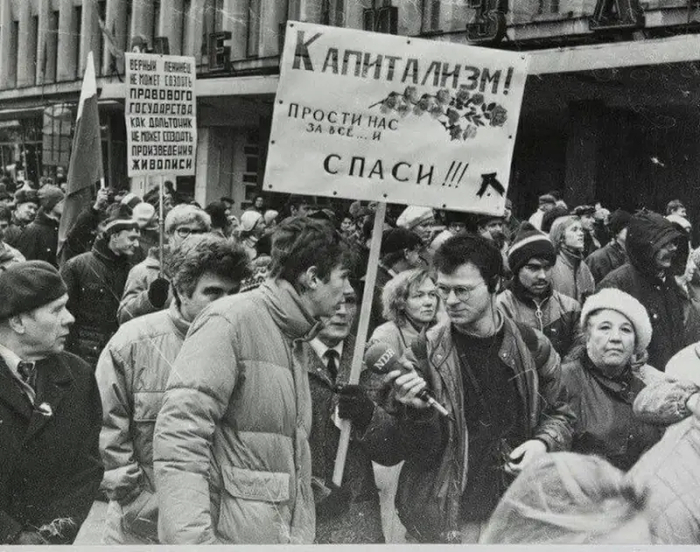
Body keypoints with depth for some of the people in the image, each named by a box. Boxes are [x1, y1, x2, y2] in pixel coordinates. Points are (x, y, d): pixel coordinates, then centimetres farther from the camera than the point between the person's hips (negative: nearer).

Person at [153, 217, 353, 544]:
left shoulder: (293, 339, 14)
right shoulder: (230, 321, -14)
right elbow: (179, 437, -24)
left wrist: (303, 534, 16)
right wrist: (193, 540, -29)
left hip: (286, 533, 8)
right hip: (229, 534, -8)